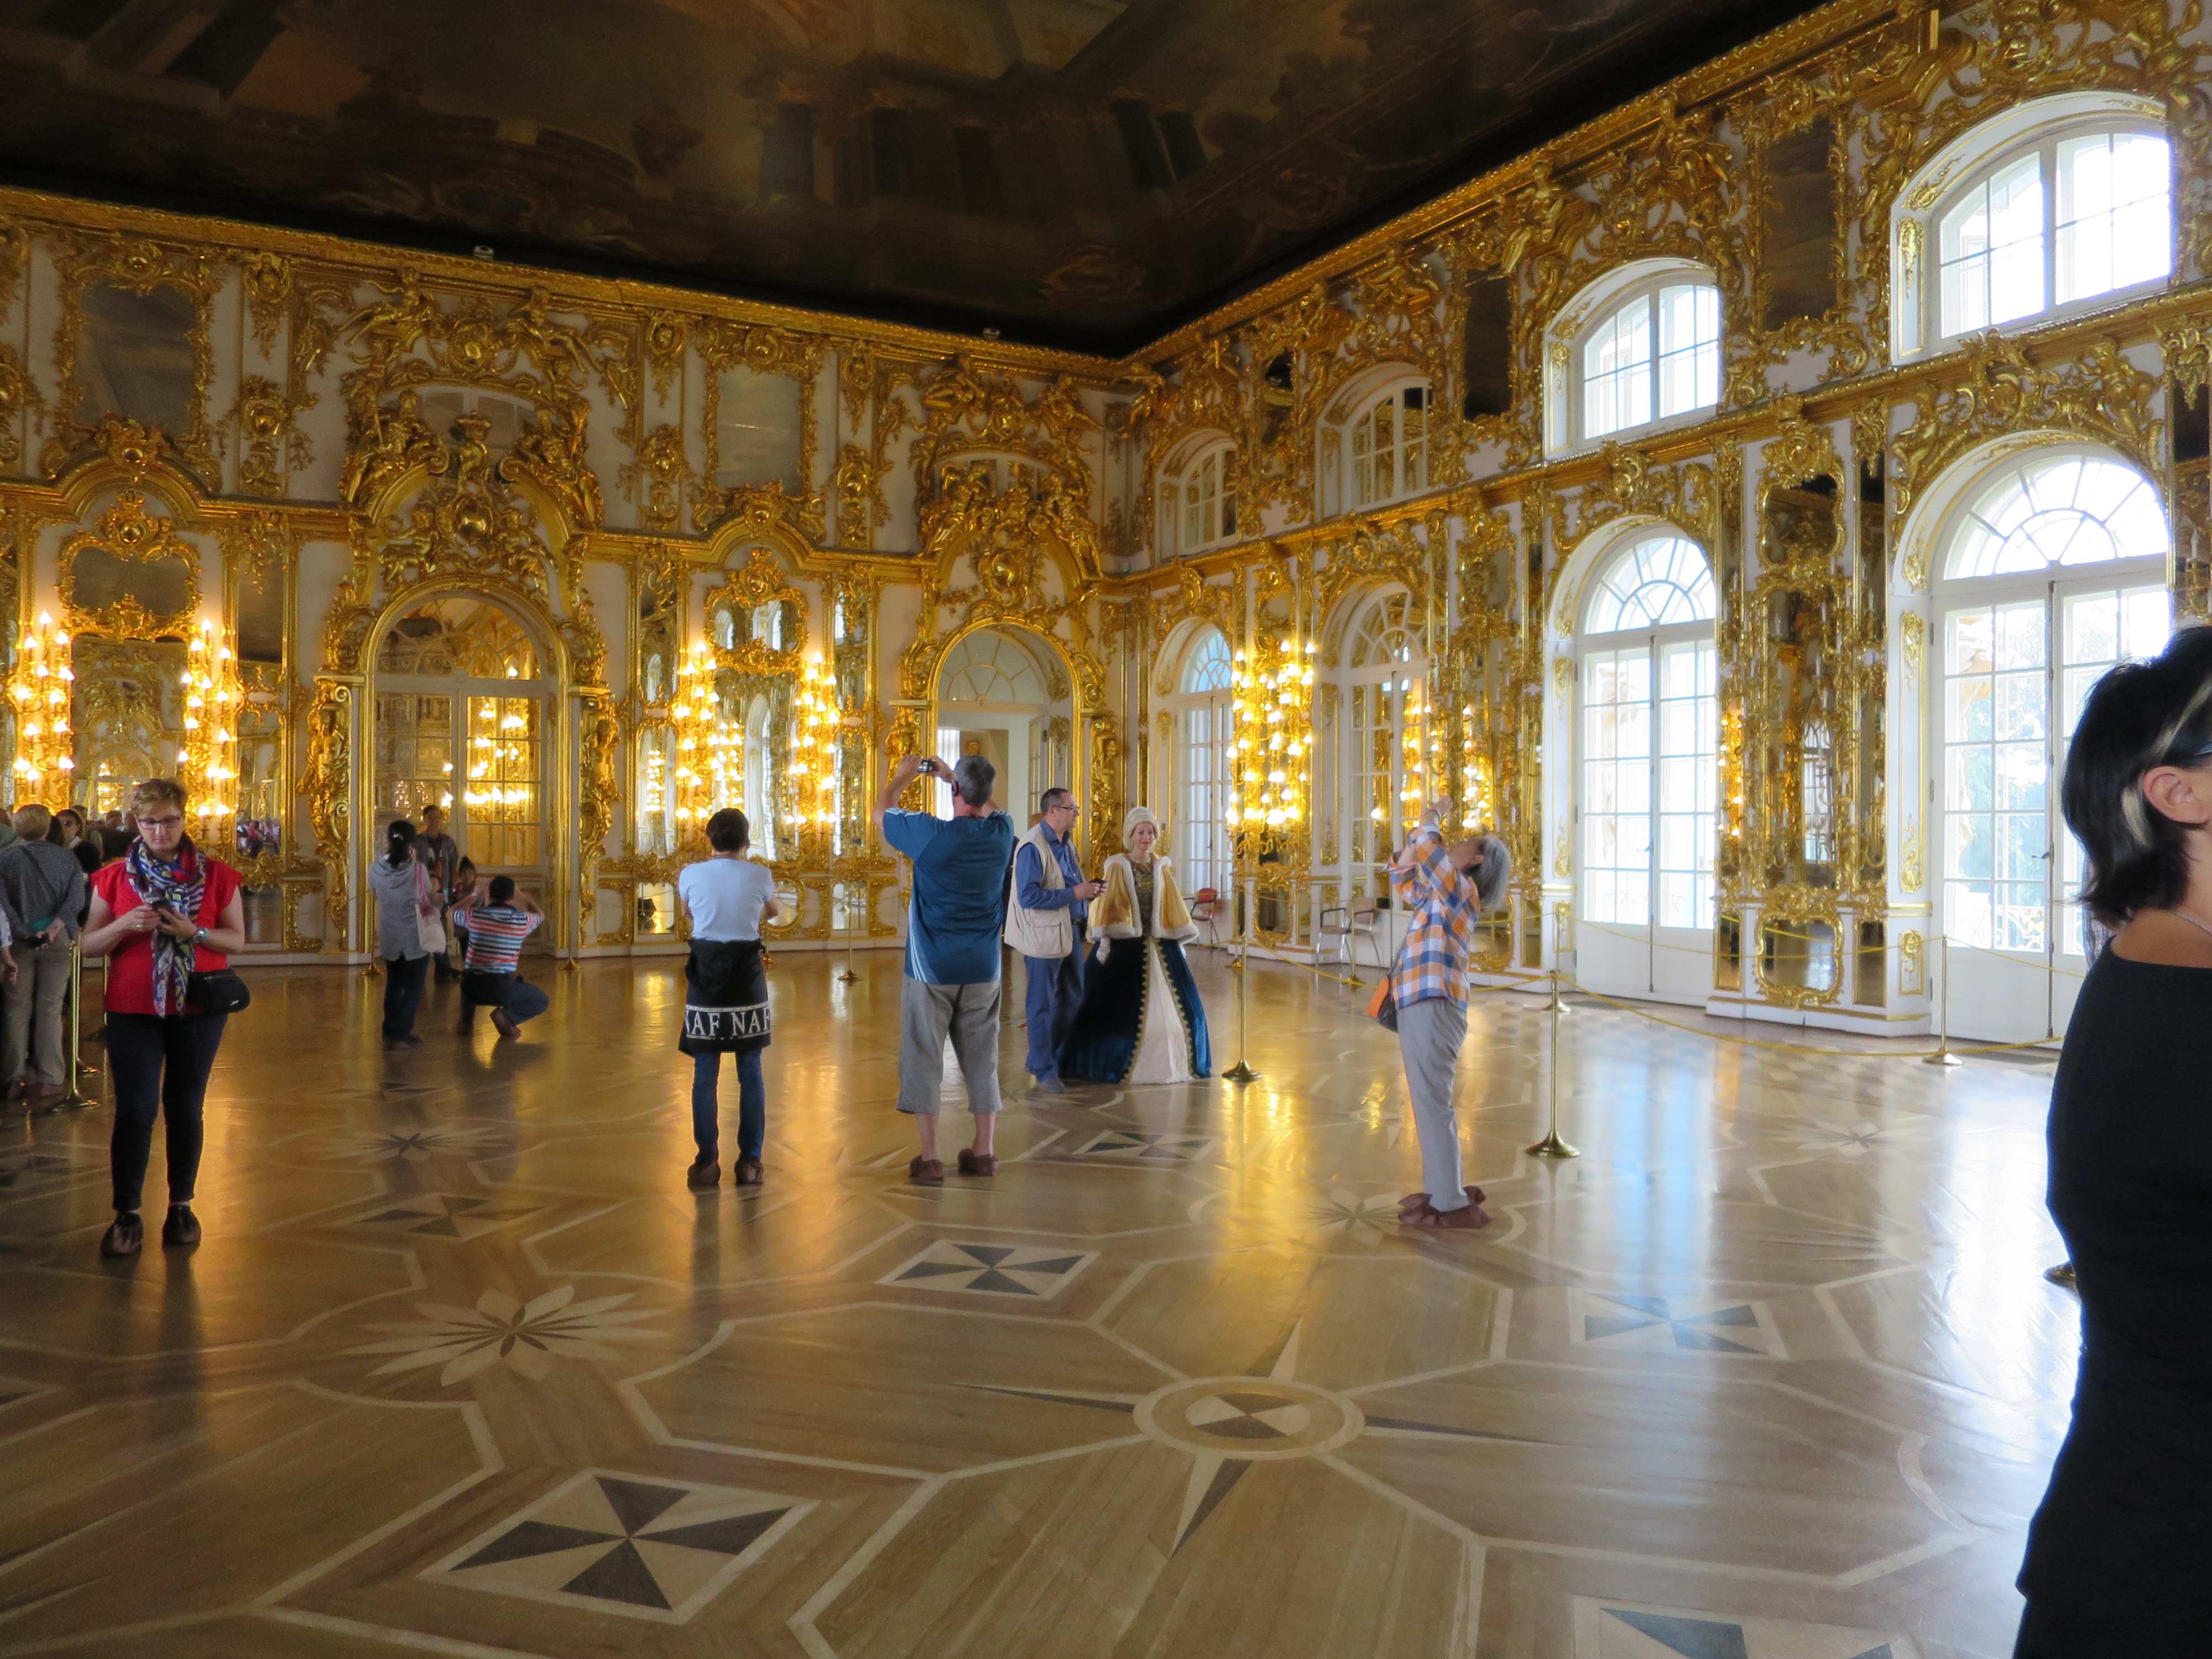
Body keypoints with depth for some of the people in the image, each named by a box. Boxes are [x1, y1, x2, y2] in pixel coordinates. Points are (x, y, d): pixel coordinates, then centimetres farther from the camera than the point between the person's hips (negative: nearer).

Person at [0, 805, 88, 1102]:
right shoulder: (65, 856, -2)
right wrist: (53, 929, -14)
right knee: (50, 1010, 5)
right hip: (56, 941, 0)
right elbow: (75, 899, -10)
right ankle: (50, 1079, 5)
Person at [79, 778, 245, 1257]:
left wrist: (195, 933, -18)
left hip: (198, 1007, 0)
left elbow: (237, 940, 1)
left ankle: (181, 1207, 18)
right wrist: (124, 925, -16)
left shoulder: (216, 875, 0)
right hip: (132, 1009, 0)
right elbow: (89, 945, 3)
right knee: (135, 1110, -3)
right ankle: (126, 1215, 6)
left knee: (185, 1107, 8)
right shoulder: (113, 876, 2)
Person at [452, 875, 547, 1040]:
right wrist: (523, 896, 35)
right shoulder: (523, 921, -4)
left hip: (473, 988, 3)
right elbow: (541, 915, 21)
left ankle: (466, 1021, 22)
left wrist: (476, 896, 31)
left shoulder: (474, 915, -2)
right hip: (504, 987, -3)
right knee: (542, 1001, 19)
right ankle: (508, 1016, -6)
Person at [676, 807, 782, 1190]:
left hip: (705, 977, 0)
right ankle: (750, 1163, 11)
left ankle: (707, 1163, 9)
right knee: (750, 1074, 7)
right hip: (747, 975, 0)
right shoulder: (759, 875, -4)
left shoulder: (691, 874, -3)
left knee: (705, 1076, 6)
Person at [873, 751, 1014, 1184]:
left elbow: (880, 813, 3)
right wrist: (952, 776, 23)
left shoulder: (930, 833, -16)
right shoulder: (1002, 832, -5)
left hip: (931, 969, -3)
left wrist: (903, 776, 18)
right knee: (982, 1059, 12)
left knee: (924, 1059, 5)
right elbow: (991, 807, 21)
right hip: (983, 968, 4)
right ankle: (983, 1152, 18)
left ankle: (930, 1158, 6)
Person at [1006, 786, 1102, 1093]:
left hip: (1070, 931, 9)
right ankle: (1045, 1073, 15)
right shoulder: (1032, 846, -17)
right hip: (1045, 936, -9)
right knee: (1043, 1005, 4)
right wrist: (1074, 893, -22)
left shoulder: (1066, 844, 11)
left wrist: (1089, 890, 1)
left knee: (1072, 999, 18)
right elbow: (1028, 897, -24)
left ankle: (1060, 1060, 34)